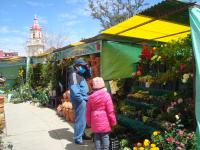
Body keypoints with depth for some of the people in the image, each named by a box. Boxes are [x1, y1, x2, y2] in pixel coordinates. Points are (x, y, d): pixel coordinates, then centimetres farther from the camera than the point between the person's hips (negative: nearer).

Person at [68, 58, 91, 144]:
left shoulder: (80, 74, 13)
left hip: (84, 100, 10)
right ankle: (77, 138, 9)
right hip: (80, 101, -10)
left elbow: (89, 75, 28)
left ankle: (82, 134, 34)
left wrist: (88, 68, 9)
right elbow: (74, 89, -25)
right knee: (80, 119, -3)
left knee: (84, 118, 19)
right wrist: (81, 99, -20)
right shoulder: (74, 74, -17)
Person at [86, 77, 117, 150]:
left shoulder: (91, 97, 1)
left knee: (97, 137, 13)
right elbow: (110, 110, -9)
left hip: (95, 121, 3)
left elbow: (88, 111, 7)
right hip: (104, 121, -3)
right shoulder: (106, 95, -10)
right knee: (105, 137, 5)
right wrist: (113, 121, 1)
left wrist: (89, 122, 18)